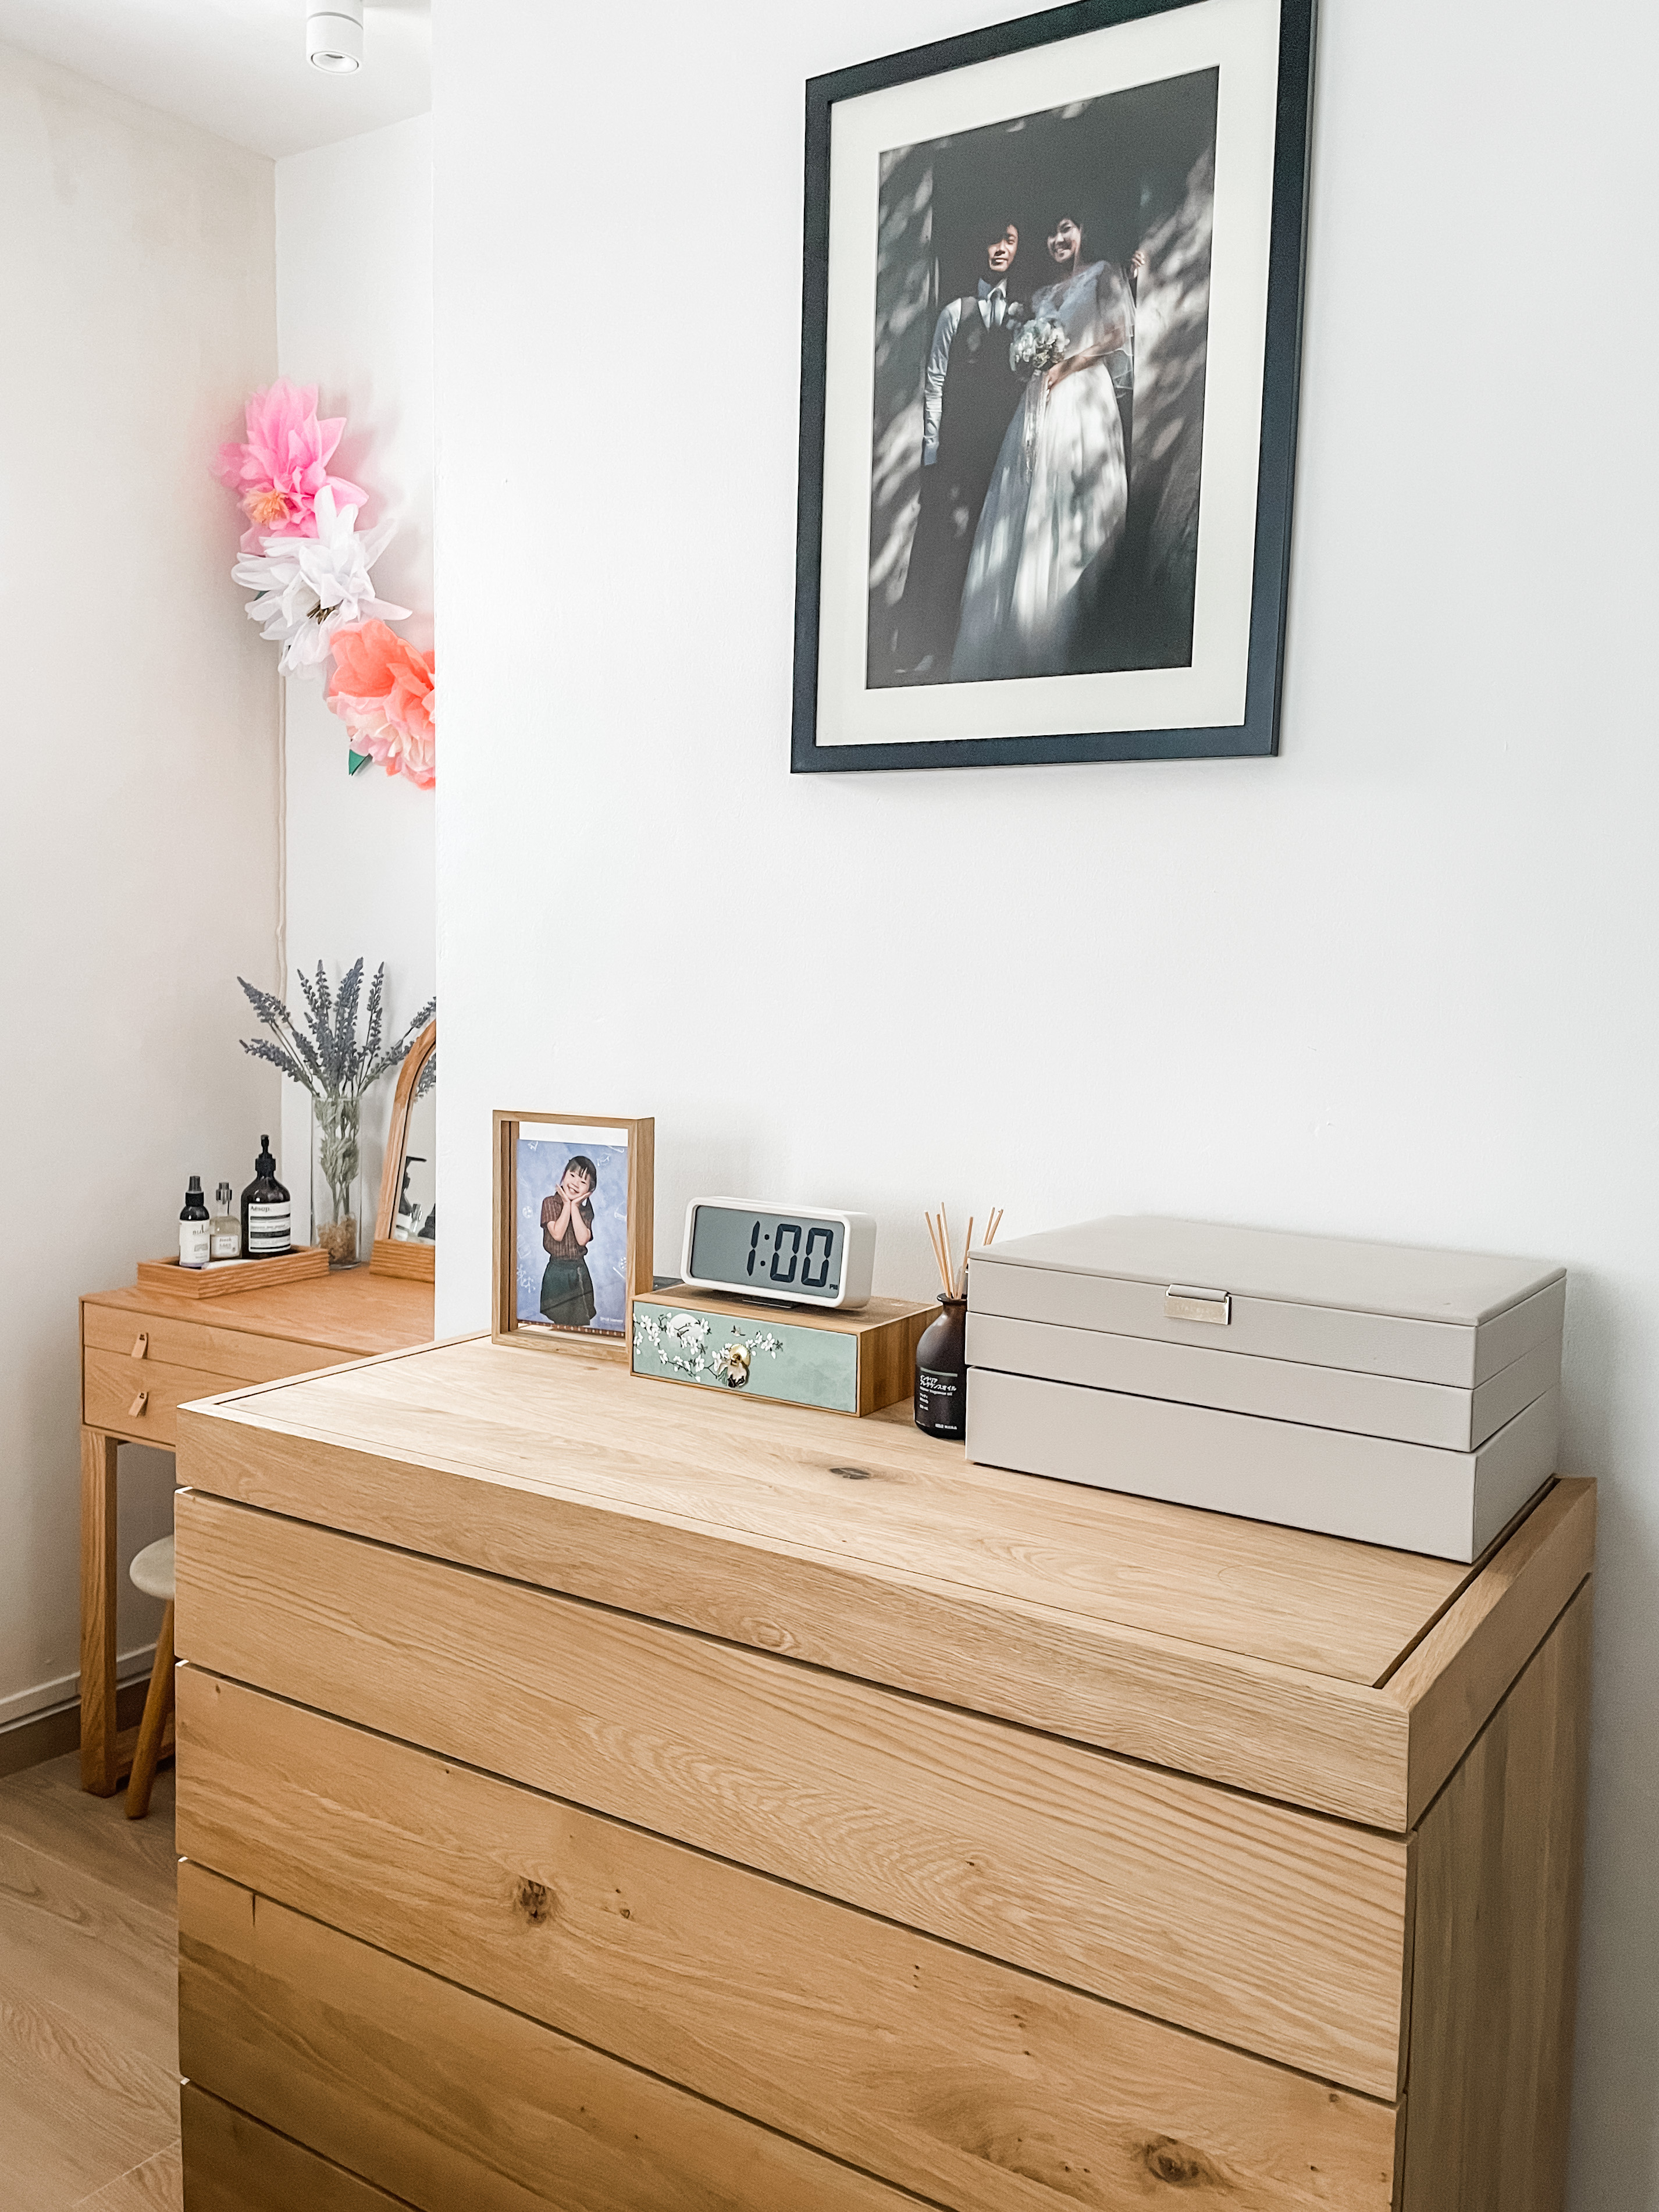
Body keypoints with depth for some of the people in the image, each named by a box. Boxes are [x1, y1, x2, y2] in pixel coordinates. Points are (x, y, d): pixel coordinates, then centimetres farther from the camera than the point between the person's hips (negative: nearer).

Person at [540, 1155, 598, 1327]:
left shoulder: (586, 1209, 6)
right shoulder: (550, 1203, -3)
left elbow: (583, 1239, -12)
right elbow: (557, 1234, -16)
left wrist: (575, 1206, -9)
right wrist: (567, 1204, -11)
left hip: (580, 1271, 3)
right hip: (557, 1272, -3)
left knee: (581, 1324, 4)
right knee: (559, 1323, -1)